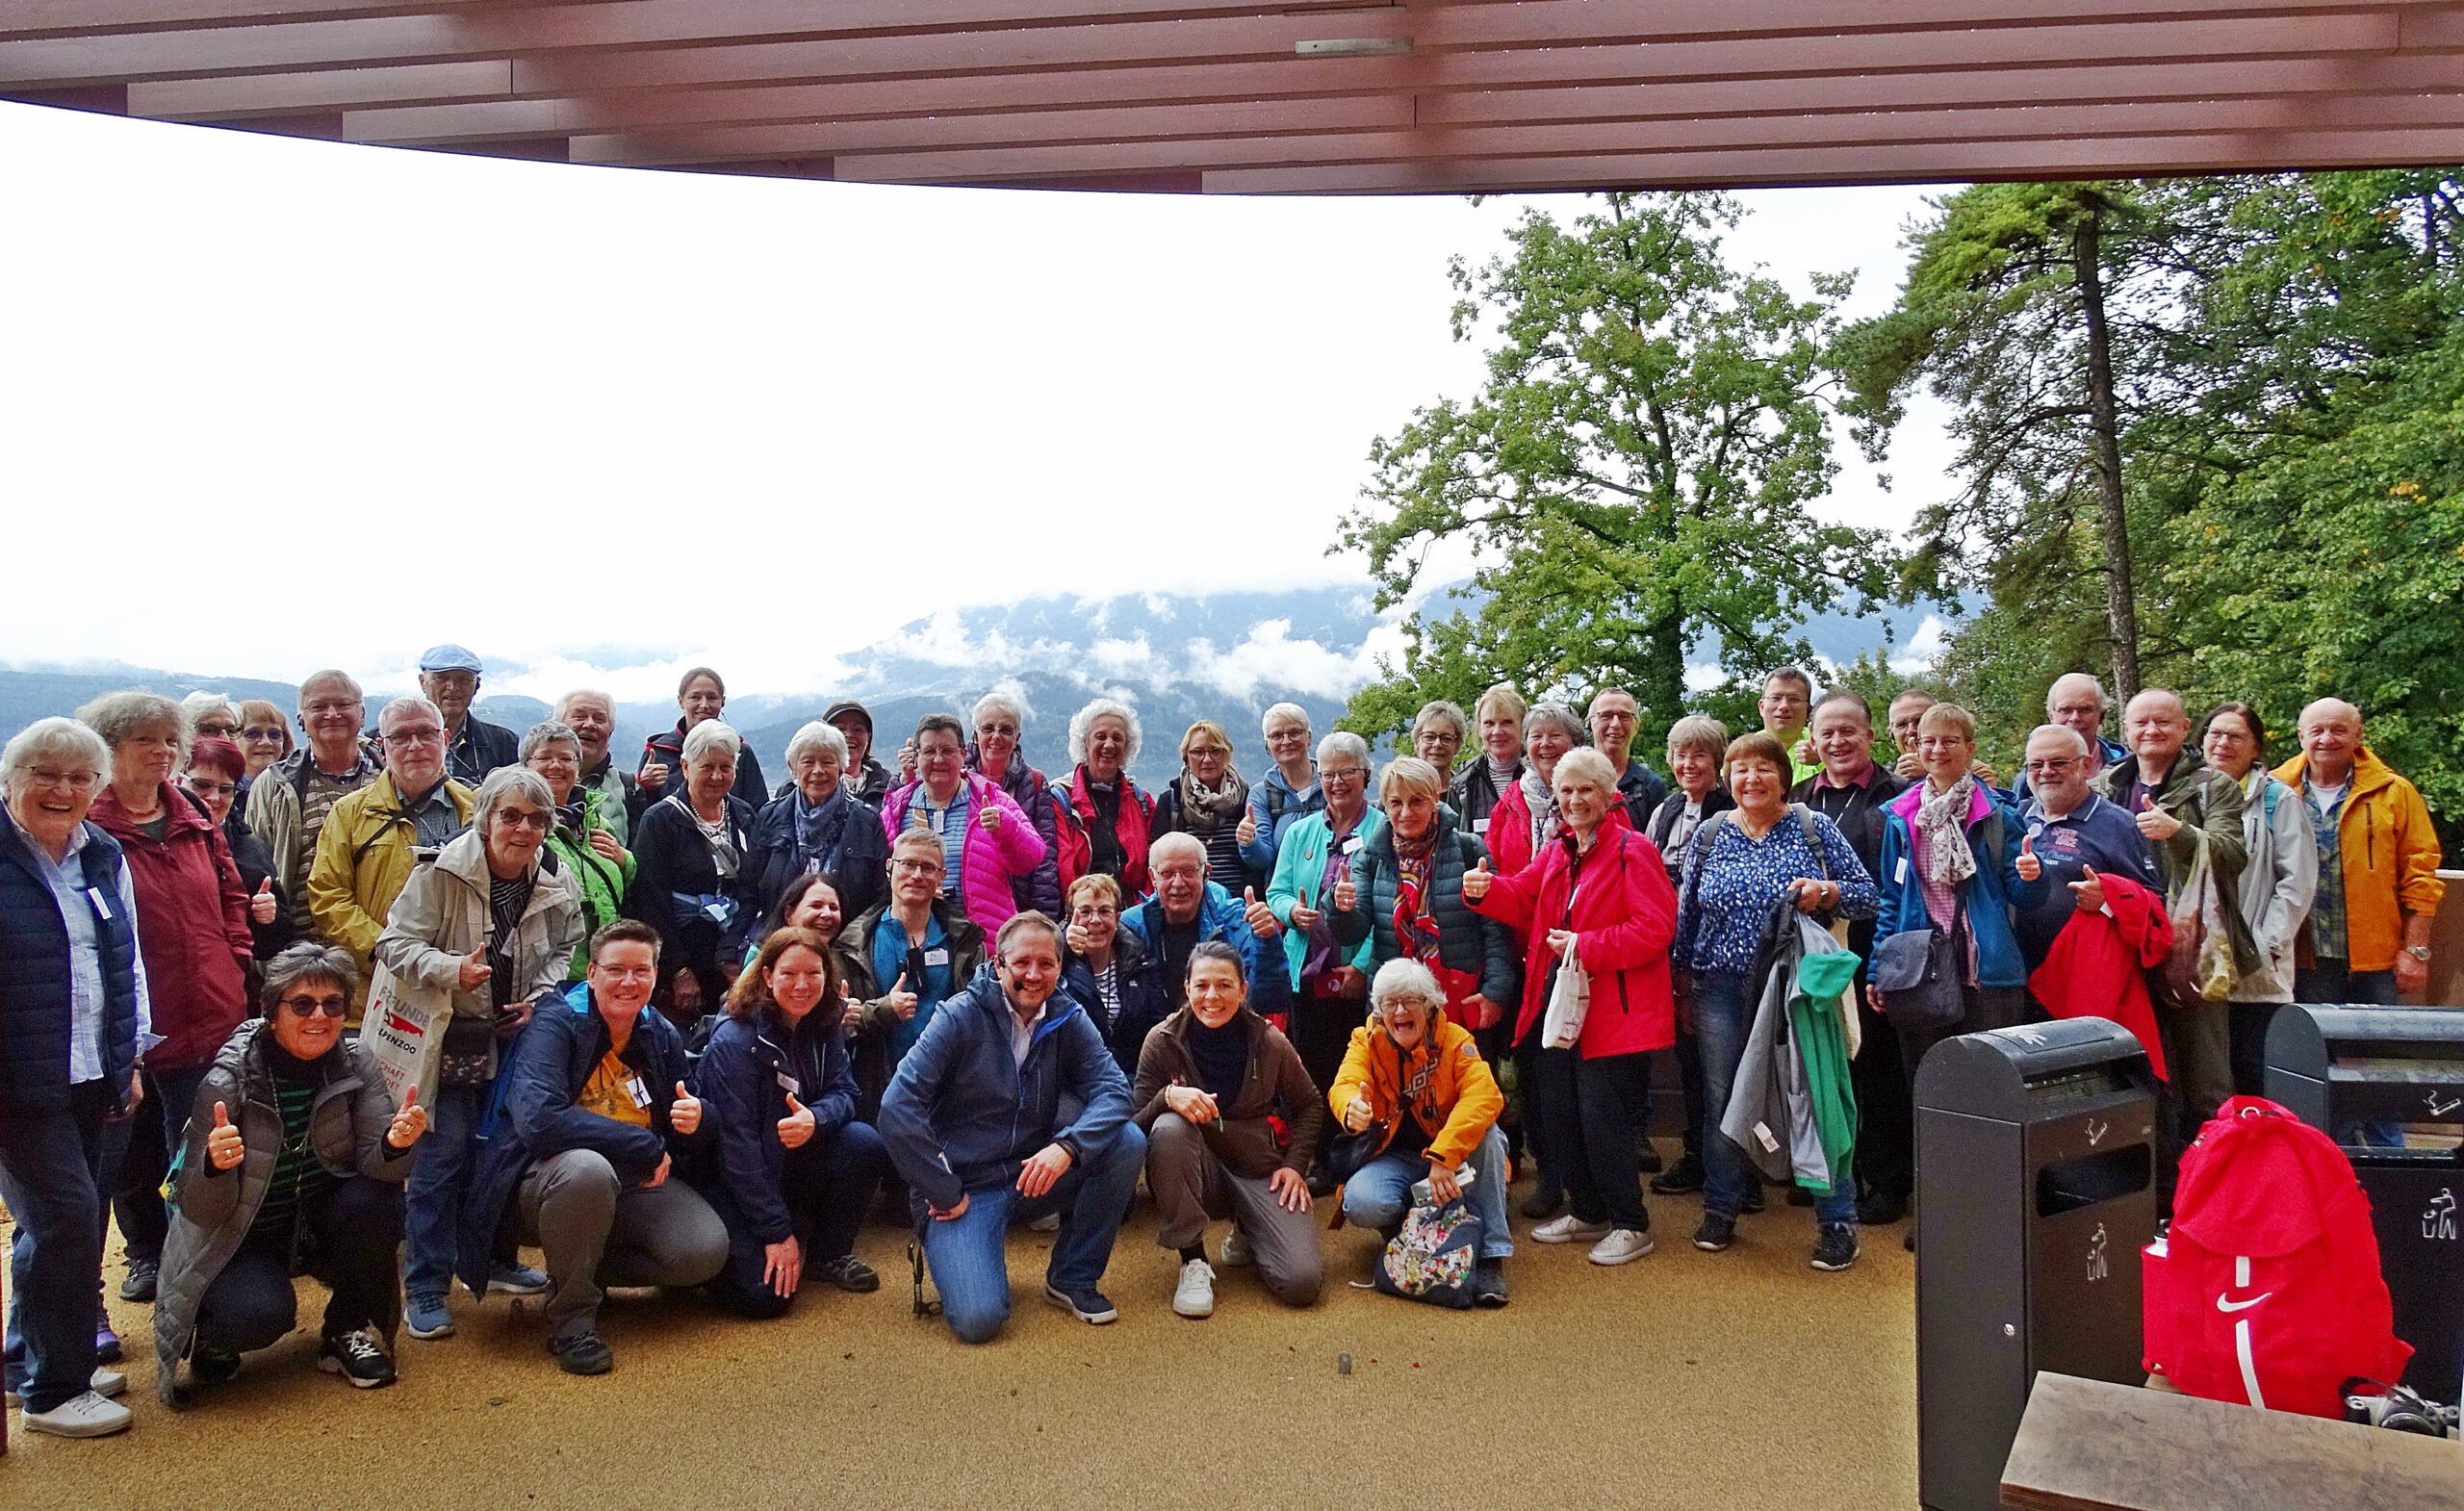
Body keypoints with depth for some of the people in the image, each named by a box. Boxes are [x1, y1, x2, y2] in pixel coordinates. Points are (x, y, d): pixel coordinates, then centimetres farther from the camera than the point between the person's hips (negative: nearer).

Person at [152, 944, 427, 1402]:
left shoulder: (355, 1062, -10)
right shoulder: (227, 1082, -20)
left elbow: (378, 1166, -17)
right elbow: (201, 1212, -17)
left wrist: (395, 1144, -41)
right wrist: (215, 1165, -40)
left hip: (320, 1222, 4)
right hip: (241, 1238, -3)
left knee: (375, 1201, -27)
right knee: (261, 1314, -31)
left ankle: (349, 1332, -2)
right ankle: (214, 1334, 8)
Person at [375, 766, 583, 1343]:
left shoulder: (557, 886, -4)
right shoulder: (439, 873, -18)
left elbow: (565, 950, 12)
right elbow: (395, 944, -17)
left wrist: (540, 997, -5)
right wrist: (454, 970, -32)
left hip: (517, 1037, 5)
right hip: (450, 1038, -5)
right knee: (443, 1157, -6)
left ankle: (492, 1261, 32)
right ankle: (426, 1287, 5)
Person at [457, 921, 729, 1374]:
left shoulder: (663, 1036, 3)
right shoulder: (555, 1025, -13)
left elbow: (678, 1143, 12)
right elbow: (538, 1120, -31)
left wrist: (693, 1122, -15)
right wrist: (646, 1147, -26)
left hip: (636, 1184, 5)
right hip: (546, 1180, -5)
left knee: (706, 1251, -20)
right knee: (587, 1169, -40)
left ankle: (591, 1270, 9)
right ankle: (571, 1315, -16)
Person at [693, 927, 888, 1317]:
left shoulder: (825, 1028, -1)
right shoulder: (734, 1041, -22)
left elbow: (843, 1092, -7)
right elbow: (737, 1145, -23)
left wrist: (814, 1119, -34)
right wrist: (777, 1232, -23)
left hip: (796, 1163, 6)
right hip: (734, 1180, -6)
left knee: (864, 1144, -21)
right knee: (766, 1294, -22)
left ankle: (829, 1254, 1)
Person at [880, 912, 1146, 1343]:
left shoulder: (1067, 1019, 0)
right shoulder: (962, 1016, -12)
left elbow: (1112, 1089, -11)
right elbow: (898, 1107, -18)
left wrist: (1067, 1146, -31)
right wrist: (943, 1193, -16)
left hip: (1034, 1173, 5)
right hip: (964, 1187, -4)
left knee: (1128, 1142, -18)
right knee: (979, 1318, -24)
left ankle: (1073, 1278, -1)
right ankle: (945, 1244, 12)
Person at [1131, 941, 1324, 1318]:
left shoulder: (1270, 1043, -5)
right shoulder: (1163, 1042, -8)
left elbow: (1310, 1105, 12)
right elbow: (1137, 1124, -10)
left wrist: (1295, 1164, -1)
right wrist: (1167, 1097, -31)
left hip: (1261, 1172, 1)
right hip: (1199, 1172, 0)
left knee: (1303, 1282, -21)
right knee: (1169, 1127, -34)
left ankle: (1246, 1237, 16)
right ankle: (1193, 1262, -17)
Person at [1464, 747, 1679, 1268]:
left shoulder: (1633, 851, -10)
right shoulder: (1556, 853, 15)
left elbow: (1655, 927, -18)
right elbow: (1520, 898, 9)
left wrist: (1586, 947, -21)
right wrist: (1485, 891, -12)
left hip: (1610, 1006, -8)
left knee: (1601, 1115, -6)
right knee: (1556, 1112, 13)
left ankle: (1631, 1225, 11)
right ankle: (1590, 1213, 29)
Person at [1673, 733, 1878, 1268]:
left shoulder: (1815, 829, 0)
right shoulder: (1709, 837, 6)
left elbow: (1868, 895, 1)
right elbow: (1687, 914, 11)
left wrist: (1827, 893, -18)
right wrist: (1684, 981, 11)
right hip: (1722, 987, 2)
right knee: (1722, 1098, 8)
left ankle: (1837, 1222, 11)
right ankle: (1721, 1210, 23)